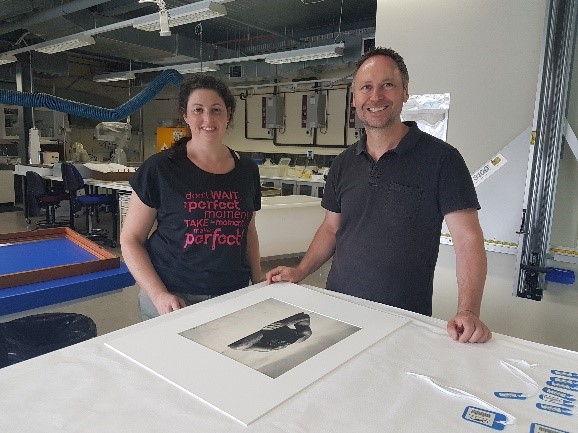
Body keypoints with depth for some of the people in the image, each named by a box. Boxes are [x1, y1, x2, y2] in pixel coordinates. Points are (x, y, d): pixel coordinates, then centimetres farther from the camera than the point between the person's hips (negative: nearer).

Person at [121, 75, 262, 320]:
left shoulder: (247, 170, 3)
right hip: (173, 303, -3)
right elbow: (130, 239, -4)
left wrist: (258, 283, 7)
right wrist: (159, 295, -15)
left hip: (233, 299, 3)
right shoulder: (160, 169, -8)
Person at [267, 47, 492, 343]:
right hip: (338, 309, 5)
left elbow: (467, 239, -14)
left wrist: (468, 312, -25)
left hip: (405, 319, -4)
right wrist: (300, 272, 1)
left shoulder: (441, 158, -11)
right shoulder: (344, 164, 5)